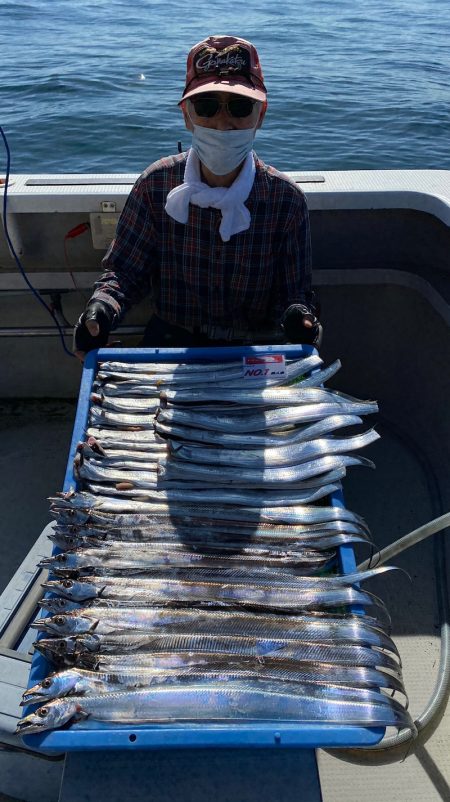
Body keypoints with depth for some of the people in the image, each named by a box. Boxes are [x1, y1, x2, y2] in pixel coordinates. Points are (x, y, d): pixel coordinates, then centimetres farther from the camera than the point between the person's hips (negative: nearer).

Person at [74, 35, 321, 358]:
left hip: (254, 350, 3)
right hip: (169, 341, -2)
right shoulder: (156, 184, -5)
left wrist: (300, 316, -26)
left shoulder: (286, 199, -7)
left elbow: (294, 292, -2)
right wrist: (103, 306, -21)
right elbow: (125, 269, 1)